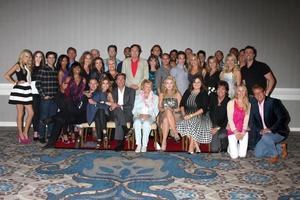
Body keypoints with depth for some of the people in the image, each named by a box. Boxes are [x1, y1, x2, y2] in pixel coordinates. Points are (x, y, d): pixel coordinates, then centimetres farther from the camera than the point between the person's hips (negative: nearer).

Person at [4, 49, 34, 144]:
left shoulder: (27, 67, 17)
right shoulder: (18, 65, -4)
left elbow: (29, 79, 12)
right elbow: (6, 75, -12)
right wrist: (15, 83, -5)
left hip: (27, 91, 7)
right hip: (19, 90, -7)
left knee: (31, 113, 4)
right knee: (20, 114, 0)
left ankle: (25, 133, 15)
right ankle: (21, 135, 10)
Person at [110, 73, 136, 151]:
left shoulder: (131, 91, 9)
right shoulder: (113, 91, 17)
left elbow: (131, 106, -2)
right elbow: (111, 106, 13)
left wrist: (119, 106, -13)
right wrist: (115, 107, -12)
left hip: (127, 114, -2)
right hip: (116, 114, 2)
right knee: (117, 110, -33)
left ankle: (120, 142, -30)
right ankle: (126, 131, -29)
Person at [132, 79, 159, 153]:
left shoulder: (155, 97, 18)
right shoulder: (138, 96, 20)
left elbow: (156, 111, 9)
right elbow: (134, 109, 13)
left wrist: (148, 115, -9)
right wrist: (138, 114, -7)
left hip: (150, 117, -1)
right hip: (138, 116, 1)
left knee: (146, 123, -36)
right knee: (137, 122, -35)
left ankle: (144, 145, -32)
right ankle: (138, 145, -34)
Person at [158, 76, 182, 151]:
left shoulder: (177, 94, 13)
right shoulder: (162, 95, 19)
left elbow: (179, 107, 5)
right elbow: (159, 107, 11)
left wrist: (172, 110, -14)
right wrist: (164, 109, -10)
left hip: (175, 115, -1)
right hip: (164, 114, 1)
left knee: (166, 120, -37)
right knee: (166, 116, -37)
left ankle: (164, 141, -36)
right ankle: (175, 133, -37)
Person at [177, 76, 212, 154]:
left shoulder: (204, 93, 1)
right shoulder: (188, 92, 13)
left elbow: (203, 108, -10)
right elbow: (182, 104, 11)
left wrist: (191, 115, -19)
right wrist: (183, 114, -8)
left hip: (199, 115, -3)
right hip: (187, 115, 4)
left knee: (193, 124, -32)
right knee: (182, 124, -26)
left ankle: (191, 148, -15)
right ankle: (196, 146, -14)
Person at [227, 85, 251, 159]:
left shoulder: (248, 104, 6)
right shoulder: (231, 103, -4)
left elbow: (246, 119, 1)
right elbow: (230, 119, -7)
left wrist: (243, 132, -11)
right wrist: (236, 132, -13)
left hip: (243, 130, 3)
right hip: (232, 130, -3)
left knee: (242, 155, -6)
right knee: (234, 156, -9)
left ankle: (239, 145, 26)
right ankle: (230, 147, 24)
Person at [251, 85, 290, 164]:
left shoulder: (274, 102, -16)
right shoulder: (254, 105, 1)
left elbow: (284, 118, -22)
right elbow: (253, 123, 2)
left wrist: (271, 129, -28)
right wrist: (260, 131, -16)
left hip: (279, 132, -6)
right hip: (265, 134, 6)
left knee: (266, 137, -35)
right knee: (258, 154, -1)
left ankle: (274, 155, -6)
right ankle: (280, 148, 16)